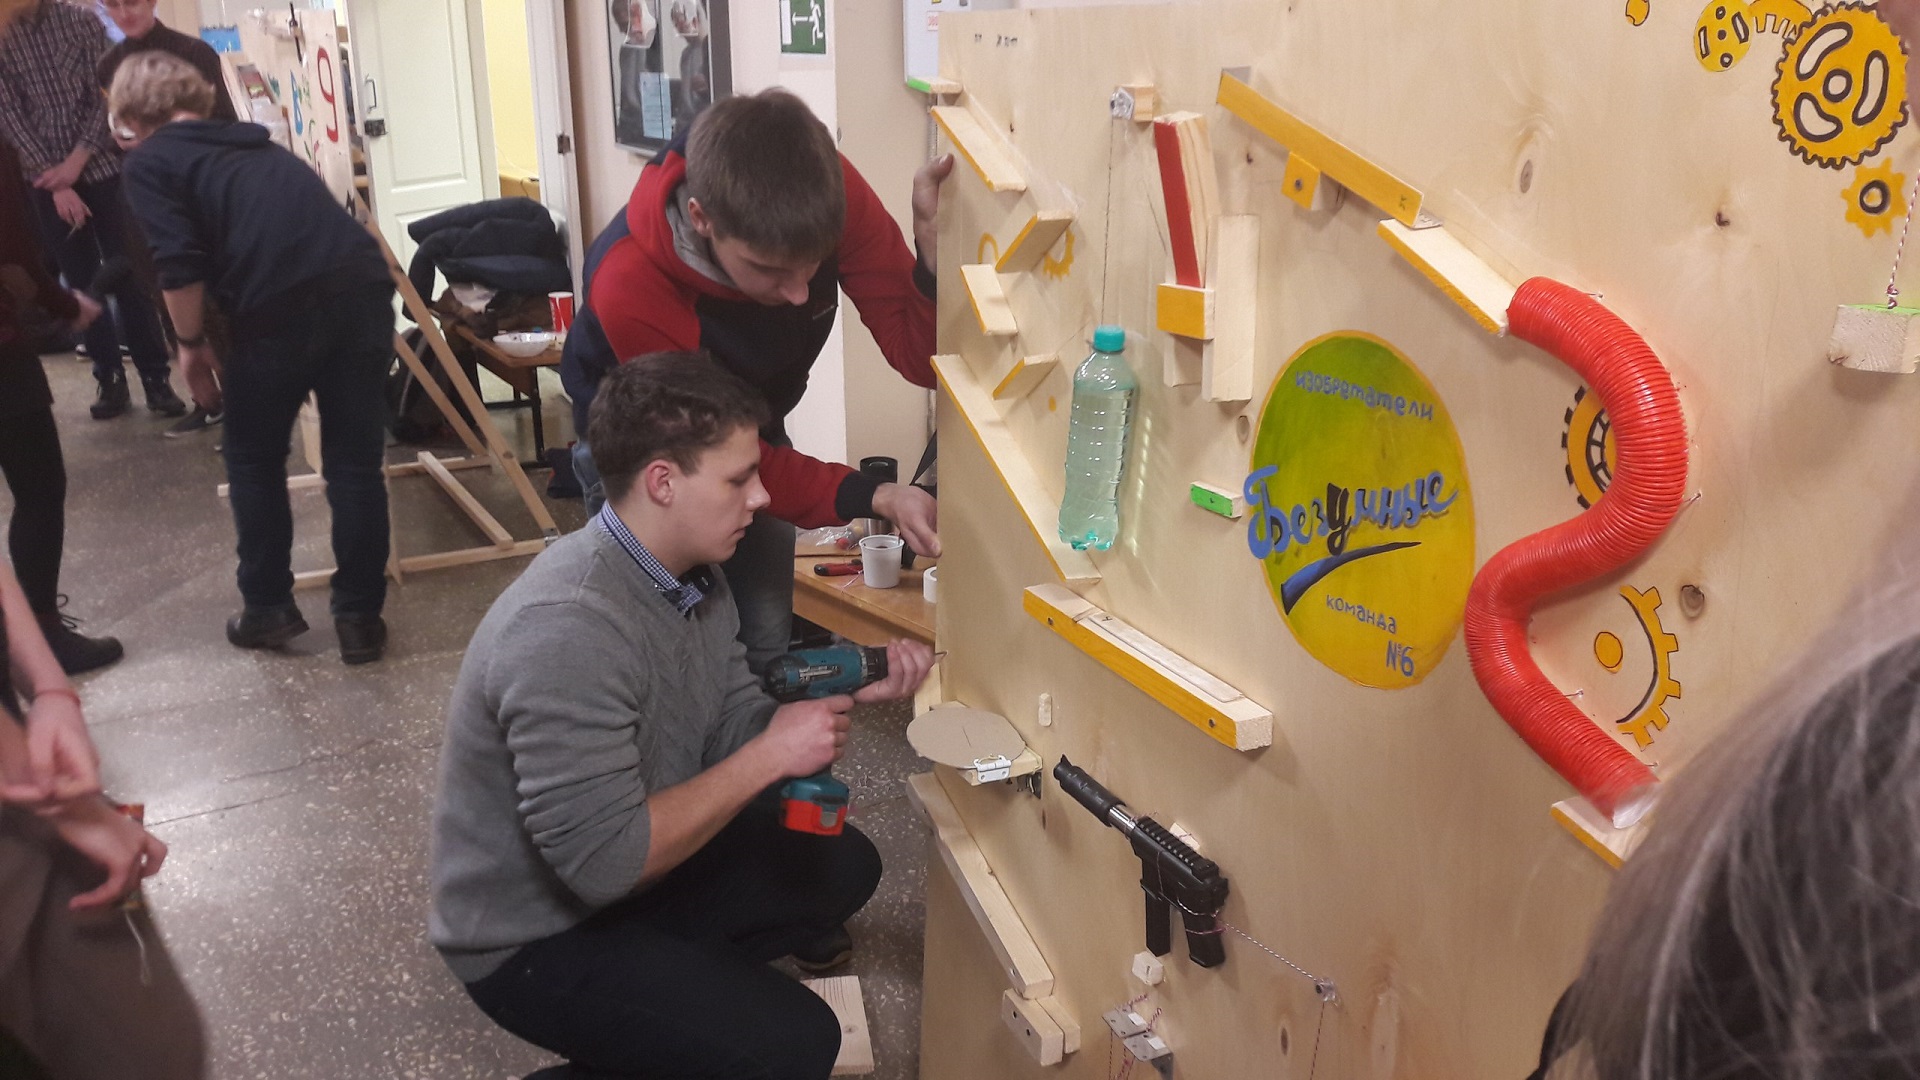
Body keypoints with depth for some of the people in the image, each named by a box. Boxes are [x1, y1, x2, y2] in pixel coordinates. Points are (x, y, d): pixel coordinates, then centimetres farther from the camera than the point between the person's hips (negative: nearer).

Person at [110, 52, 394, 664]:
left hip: (281, 304, -5)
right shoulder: (250, 143, 33)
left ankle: (268, 608, 25)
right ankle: (360, 617, 16)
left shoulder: (150, 161, 14)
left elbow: (180, 264, -2)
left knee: (253, 459, 17)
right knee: (356, 460, 12)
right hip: (364, 282, 5)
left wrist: (191, 345, 12)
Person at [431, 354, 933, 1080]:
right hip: (535, 939, -9)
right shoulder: (568, 631, -33)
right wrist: (769, 759, -27)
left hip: (632, 865, 9)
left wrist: (849, 693, -12)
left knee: (842, 866, 11)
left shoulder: (692, 576, -4)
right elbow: (603, 860, -34)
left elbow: (733, 731, 4)